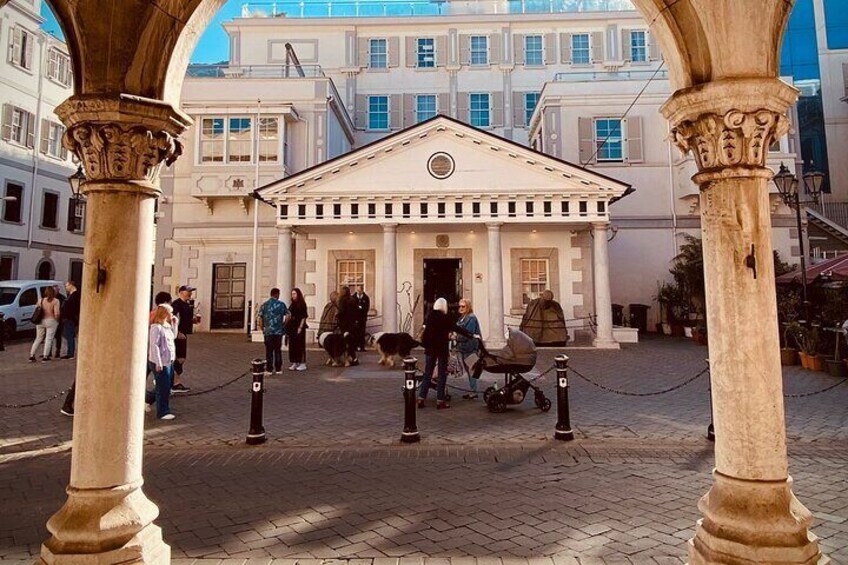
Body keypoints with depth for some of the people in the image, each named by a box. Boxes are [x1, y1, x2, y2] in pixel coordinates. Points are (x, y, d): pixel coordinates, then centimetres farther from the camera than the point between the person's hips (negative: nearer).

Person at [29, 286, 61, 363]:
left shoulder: (41, 300, 5)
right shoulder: (55, 301, -9)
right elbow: (56, 314, -16)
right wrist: (57, 319, 2)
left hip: (40, 322, 5)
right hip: (51, 321, -5)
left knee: (38, 339, 16)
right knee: (49, 339, 2)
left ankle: (31, 356, 17)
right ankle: (45, 357, 0)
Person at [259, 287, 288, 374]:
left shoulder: (264, 305, 3)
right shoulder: (281, 304, -2)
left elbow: (260, 319, 2)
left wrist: (262, 329, 13)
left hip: (268, 331, 1)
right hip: (278, 331, -1)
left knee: (269, 351, 6)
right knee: (278, 350, 8)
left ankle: (269, 369, 8)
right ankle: (278, 369, 11)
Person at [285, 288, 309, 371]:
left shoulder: (302, 304, -6)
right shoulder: (292, 305, 13)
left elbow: (303, 317, -10)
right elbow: (290, 316, 16)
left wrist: (300, 327, -16)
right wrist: (287, 327, 10)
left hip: (299, 326, -7)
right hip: (292, 326, 7)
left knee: (300, 345, -3)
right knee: (292, 345, 7)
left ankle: (302, 363, 2)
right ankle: (294, 363, 14)